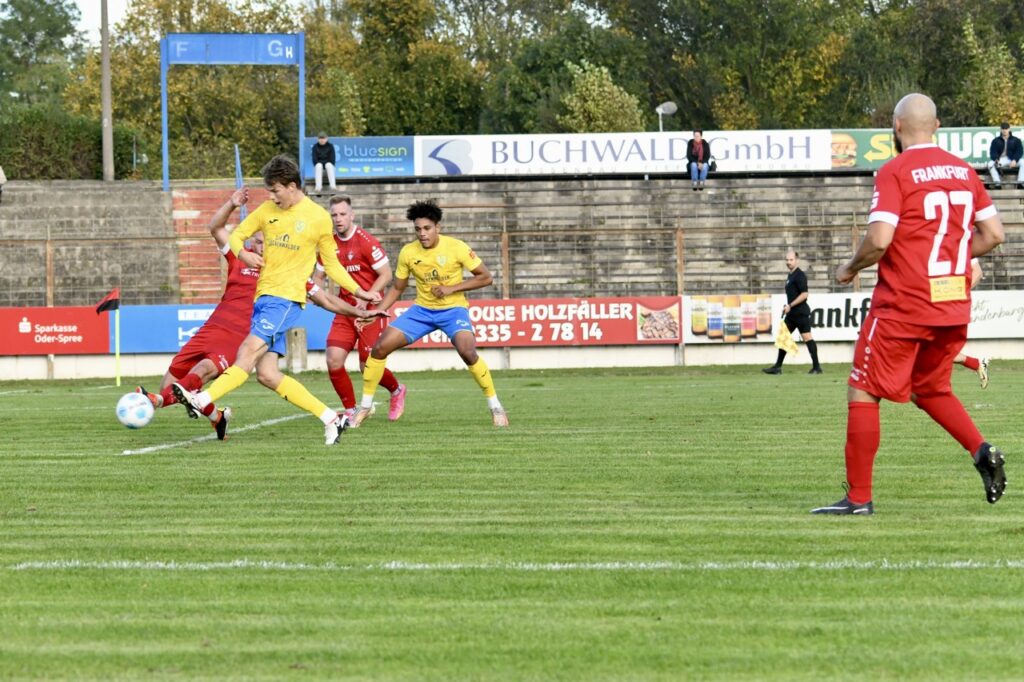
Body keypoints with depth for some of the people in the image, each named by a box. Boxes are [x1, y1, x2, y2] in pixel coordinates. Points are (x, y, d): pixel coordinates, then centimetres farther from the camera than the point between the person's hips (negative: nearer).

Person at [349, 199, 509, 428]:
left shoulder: (456, 248, -15)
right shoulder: (408, 252, -5)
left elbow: (485, 277, -9)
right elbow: (397, 289, 8)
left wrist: (452, 288, -19)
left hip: (453, 309, -4)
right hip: (422, 310, 4)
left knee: (468, 352, -31)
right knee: (380, 348, -9)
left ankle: (495, 406, -12)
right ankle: (365, 406, 8)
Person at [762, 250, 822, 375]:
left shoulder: (800, 275, -12)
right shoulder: (790, 275, 16)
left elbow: (804, 294, -19)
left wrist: (790, 306, -19)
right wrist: (787, 307, 16)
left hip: (801, 312, -10)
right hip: (792, 313, 10)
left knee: (807, 337, -8)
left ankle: (816, 367, -5)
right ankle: (777, 367, 11)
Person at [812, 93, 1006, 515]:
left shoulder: (895, 172, -10)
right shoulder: (963, 171, 8)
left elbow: (879, 240, -19)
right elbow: (993, 234, 8)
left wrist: (850, 269, 0)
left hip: (902, 306, -6)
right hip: (954, 306, 6)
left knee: (862, 394, 4)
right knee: (929, 389, 25)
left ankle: (858, 498, 2)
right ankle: (981, 451, 2)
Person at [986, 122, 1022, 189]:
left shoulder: (1016, 140, 9)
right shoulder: (996, 141, 10)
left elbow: (1019, 151, -1)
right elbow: (993, 152, 0)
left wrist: (1015, 160, -20)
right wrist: (996, 160, -23)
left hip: (1012, 160, 0)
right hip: (1000, 160, 0)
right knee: (990, 164, -31)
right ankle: (997, 182, -35)